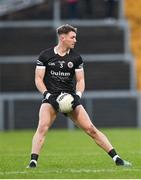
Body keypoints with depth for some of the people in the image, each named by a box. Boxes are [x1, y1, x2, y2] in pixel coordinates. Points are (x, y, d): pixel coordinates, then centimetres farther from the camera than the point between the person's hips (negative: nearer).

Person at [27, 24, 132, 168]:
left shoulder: (76, 58, 4)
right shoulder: (45, 56, -2)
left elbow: (80, 80, 7)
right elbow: (38, 79, -1)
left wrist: (78, 95, -12)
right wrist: (47, 94, -17)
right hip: (51, 97, -2)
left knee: (91, 129, -3)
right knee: (42, 127, -25)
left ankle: (116, 158, 1)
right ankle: (33, 162, -24)